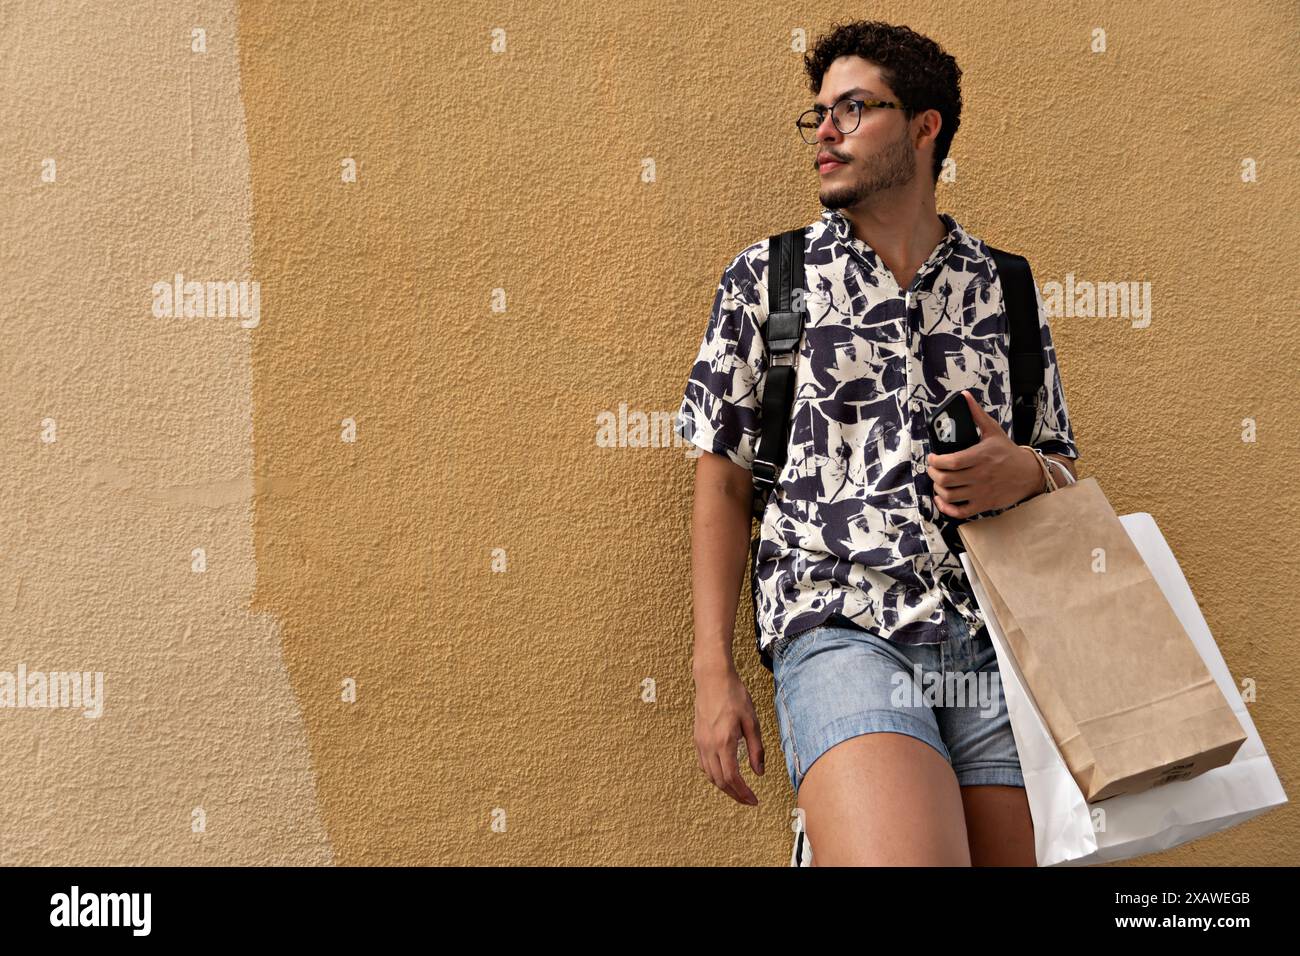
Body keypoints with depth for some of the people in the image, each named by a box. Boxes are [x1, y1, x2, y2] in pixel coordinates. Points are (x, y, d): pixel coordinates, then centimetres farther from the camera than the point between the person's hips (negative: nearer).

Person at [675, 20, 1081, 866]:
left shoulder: (1007, 292, 13)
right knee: (899, 856, -26)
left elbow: (1065, 470, 20)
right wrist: (715, 672, 0)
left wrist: (1026, 472, -5)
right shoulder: (768, 279, 8)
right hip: (845, 631, -3)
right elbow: (723, 481, 7)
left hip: (999, 641, 4)